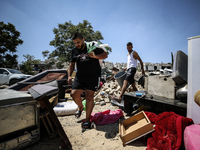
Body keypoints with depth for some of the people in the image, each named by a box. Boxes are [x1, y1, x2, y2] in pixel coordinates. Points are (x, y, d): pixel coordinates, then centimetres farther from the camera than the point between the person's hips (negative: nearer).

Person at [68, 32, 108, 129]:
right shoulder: (74, 51, 9)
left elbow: (105, 55, -3)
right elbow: (72, 64, 18)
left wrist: (95, 56, -22)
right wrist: (69, 76, 7)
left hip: (93, 76, -4)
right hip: (80, 76, 4)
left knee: (89, 96, -8)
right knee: (74, 93, -6)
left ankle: (87, 120, 7)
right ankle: (80, 107, 27)